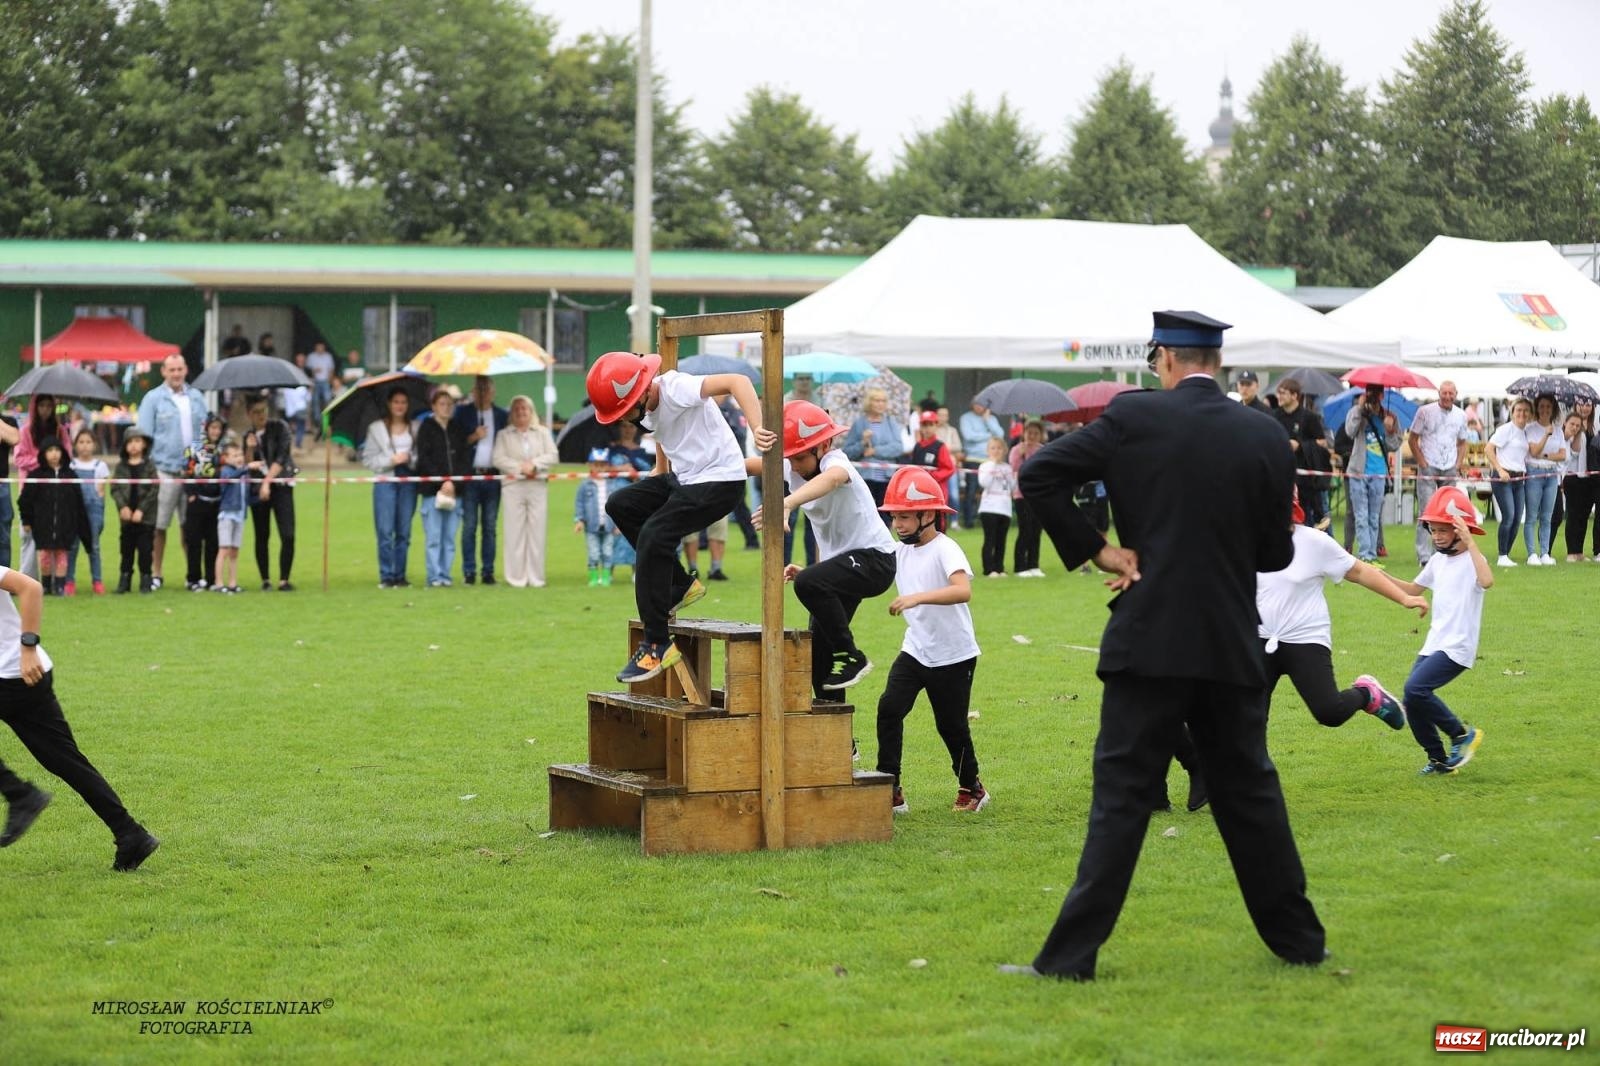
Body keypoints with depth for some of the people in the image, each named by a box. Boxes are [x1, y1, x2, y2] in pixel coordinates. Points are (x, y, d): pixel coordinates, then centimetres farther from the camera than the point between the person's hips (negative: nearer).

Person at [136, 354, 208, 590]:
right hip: (164, 471, -3)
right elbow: (144, 436, -1)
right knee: (158, 526, 1)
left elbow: (206, 431, 16)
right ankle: (155, 574, 8)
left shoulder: (196, 397, 11)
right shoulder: (153, 399, 0)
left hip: (192, 470, 3)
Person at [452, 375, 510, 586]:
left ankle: (488, 571, 7)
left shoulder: (502, 416, 9)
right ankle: (469, 572, 1)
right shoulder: (462, 413, 5)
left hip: (493, 476, 1)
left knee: (490, 527, 4)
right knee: (469, 526, -2)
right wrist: (473, 438, -12)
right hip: (470, 476, -1)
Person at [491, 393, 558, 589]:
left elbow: (552, 456, 5)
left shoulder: (542, 433, 14)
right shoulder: (504, 435, 10)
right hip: (514, 485, -1)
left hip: (538, 486, 1)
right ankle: (516, 578, -3)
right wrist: (520, 467, -12)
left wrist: (534, 464, -10)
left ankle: (536, 577, 3)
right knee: (515, 531, -4)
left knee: (537, 531, -1)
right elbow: (498, 459, -1)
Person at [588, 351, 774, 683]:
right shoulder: (648, 410, 6)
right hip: (683, 478, 10)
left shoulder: (676, 389, -21)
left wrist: (756, 429, -41)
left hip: (720, 479, -10)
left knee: (654, 535, -22)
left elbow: (737, 381, -31)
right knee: (620, 504, 3)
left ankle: (656, 646, -17)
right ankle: (679, 586, 9)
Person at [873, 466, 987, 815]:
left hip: (954, 656, -6)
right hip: (915, 651, 6)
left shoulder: (945, 550, -19)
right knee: (889, 708, -11)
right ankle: (890, 791, -7)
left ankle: (971, 788, 30)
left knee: (951, 724, 6)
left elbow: (963, 590, -37)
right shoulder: (899, 551, 2)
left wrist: (916, 597, -49)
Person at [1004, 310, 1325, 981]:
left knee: (1123, 796, -1)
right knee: (1248, 789, 15)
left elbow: (1038, 476, -7)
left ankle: (1071, 956, -3)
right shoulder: (1265, 436, 2)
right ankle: (1298, 939, 22)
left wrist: (1096, 550, -2)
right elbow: (1277, 552, 7)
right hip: (1233, 647, 3)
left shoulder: (1134, 417, -5)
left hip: (1150, 641, -3)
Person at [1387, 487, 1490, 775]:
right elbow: (1414, 589, 27)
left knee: (1416, 689, -22)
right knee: (1413, 705, 4)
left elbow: (1487, 581, -36)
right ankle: (1439, 759, 19)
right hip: (1434, 644, 8)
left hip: (1458, 647, -8)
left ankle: (1462, 734, -5)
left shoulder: (1471, 559, -13)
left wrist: (1469, 542, -35)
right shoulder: (1438, 559, 12)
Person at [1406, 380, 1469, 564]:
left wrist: (1459, 463, 5)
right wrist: (1422, 463, -6)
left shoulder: (1461, 415, 8)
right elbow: (1412, 439, 1)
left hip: (1450, 470, 4)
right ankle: (1424, 556, -10)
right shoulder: (1425, 411, -3)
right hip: (1428, 468, -4)